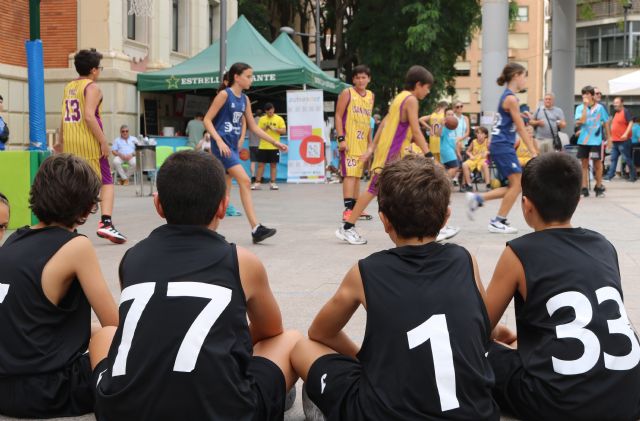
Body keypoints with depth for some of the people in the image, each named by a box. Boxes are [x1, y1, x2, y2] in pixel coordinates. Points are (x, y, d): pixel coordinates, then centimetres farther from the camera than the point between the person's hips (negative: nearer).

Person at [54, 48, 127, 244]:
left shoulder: (69, 87, 14)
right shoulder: (92, 87, -8)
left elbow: (66, 117, 18)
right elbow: (89, 116, -20)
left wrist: (61, 140, 27)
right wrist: (103, 141, -19)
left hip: (70, 142, 7)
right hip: (89, 142, -6)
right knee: (106, 182, 2)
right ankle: (105, 223, -12)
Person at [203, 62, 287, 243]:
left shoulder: (244, 99, 13)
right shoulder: (224, 94, -8)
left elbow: (253, 127, 18)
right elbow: (207, 120, -10)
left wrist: (274, 142, 12)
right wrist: (219, 140, -22)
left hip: (232, 147, 8)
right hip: (222, 146, -8)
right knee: (245, 181, -16)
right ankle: (256, 229, -17)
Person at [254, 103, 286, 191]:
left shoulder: (279, 119, 2)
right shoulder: (262, 119, 8)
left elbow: (284, 131, -3)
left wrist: (274, 129, -16)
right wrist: (264, 129, -12)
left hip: (274, 147, -2)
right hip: (263, 146, 2)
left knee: (273, 165, 2)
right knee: (260, 164, 1)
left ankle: (273, 183, 6)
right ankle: (257, 183, 5)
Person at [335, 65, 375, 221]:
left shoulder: (371, 96, 14)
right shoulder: (347, 93, -5)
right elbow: (338, 116, -9)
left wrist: (370, 142, 18)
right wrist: (341, 138, -17)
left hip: (363, 142, 7)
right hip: (349, 141, -7)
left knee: (358, 175, 11)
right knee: (350, 174, -13)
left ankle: (355, 208, 17)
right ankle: (347, 209, -16)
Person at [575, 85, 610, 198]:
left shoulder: (599, 107, 1)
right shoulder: (580, 108, 1)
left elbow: (606, 123, 9)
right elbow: (581, 121, -15)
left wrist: (607, 138, 9)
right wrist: (585, 106, -15)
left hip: (596, 140, -1)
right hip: (583, 141, 1)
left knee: (597, 164, 4)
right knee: (584, 164, 5)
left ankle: (599, 187, 16)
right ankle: (584, 188, 8)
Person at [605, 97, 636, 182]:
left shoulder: (625, 112, -9)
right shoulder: (616, 113, 17)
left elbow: (631, 123, -17)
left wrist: (626, 134, -28)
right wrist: (611, 137, 26)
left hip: (623, 141, -9)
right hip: (615, 141, 9)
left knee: (627, 159, -2)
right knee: (613, 159, 7)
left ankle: (633, 176, 7)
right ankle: (610, 175, 8)